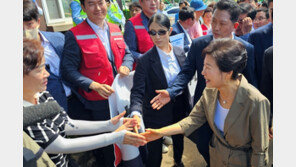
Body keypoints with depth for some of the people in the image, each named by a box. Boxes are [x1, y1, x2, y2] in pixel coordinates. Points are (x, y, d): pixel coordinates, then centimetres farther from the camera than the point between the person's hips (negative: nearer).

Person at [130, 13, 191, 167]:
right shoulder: (144, 61, -18)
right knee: (154, 154, 9)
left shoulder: (180, 53, -4)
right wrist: (136, 113, -38)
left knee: (179, 141, 28)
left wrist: (187, 105, 7)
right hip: (156, 114, -5)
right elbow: (137, 91, -22)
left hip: (179, 110, 5)